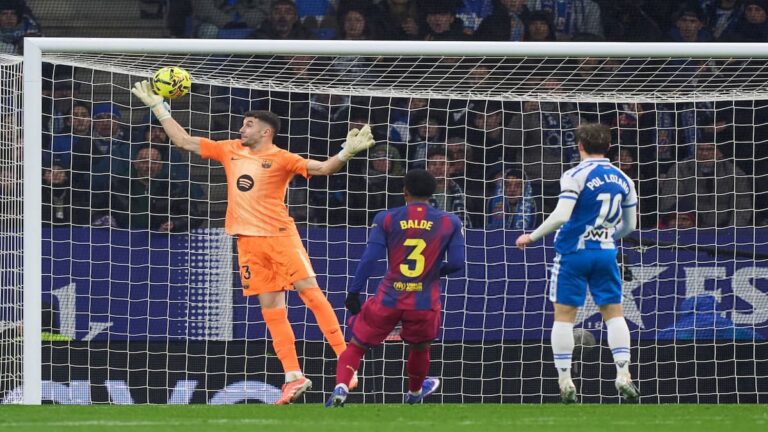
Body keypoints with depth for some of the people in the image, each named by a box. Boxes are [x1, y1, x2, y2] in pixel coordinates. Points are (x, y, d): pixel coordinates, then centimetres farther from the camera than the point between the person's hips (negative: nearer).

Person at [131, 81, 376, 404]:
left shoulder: (280, 159, -3)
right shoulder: (230, 150, 12)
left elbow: (321, 168, -11)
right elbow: (184, 141, 18)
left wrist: (347, 152, -29)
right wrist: (157, 106, 18)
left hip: (280, 235, -5)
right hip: (248, 241, 5)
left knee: (309, 291, -14)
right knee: (270, 307, 2)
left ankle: (345, 359, -13)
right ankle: (294, 377, 4)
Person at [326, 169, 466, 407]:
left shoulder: (386, 219, 0)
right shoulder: (450, 222, 2)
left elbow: (369, 258, -6)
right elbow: (457, 263, -2)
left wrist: (354, 292, -2)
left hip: (388, 299, -1)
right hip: (424, 303, 1)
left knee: (356, 347, 9)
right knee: (420, 348, 28)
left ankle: (341, 386, -15)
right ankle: (415, 392, 51)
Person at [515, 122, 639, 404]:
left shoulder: (576, 176, -11)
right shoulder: (622, 179, 7)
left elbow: (561, 216, -20)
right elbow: (629, 224, 15)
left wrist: (532, 237, -9)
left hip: (574, 252, -4)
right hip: (606, 253, 4)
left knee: (564, 315, 3)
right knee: (613, 312, 9)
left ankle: (565, 381, 1)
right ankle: (623, 375, -2)